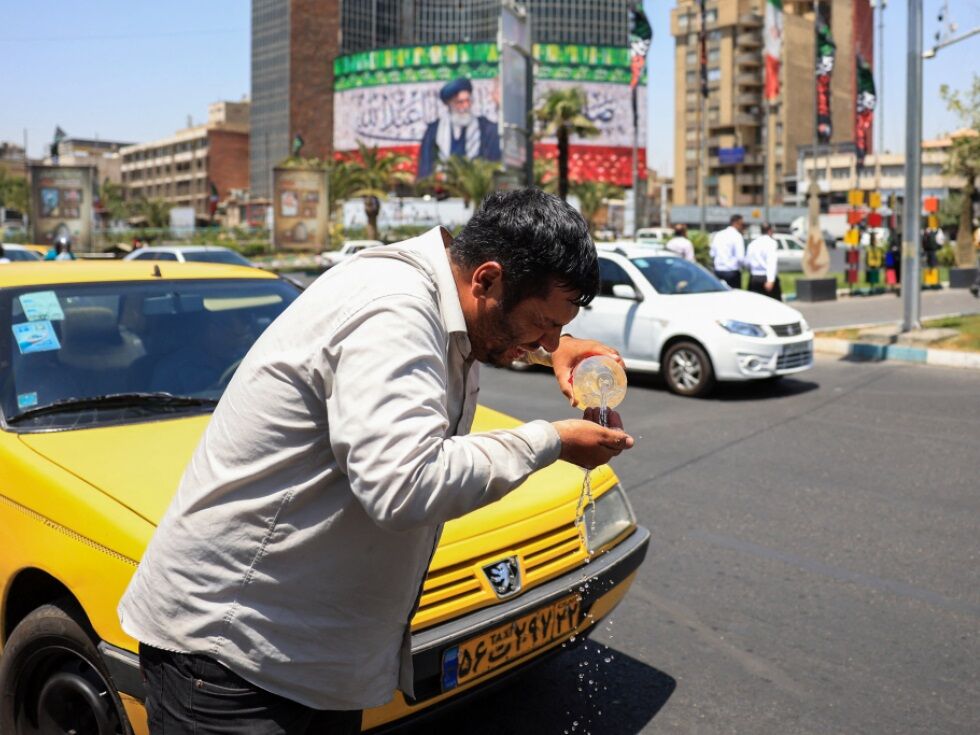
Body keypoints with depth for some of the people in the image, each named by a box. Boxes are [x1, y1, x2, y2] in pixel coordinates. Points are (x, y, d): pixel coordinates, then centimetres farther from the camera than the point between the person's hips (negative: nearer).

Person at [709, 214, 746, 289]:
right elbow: (740, 257, -15)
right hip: (732, 272, -6)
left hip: (718, 272, 6)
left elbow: (712, 254, 12)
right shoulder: (737, 236, -9)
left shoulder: (718, 235, 10)